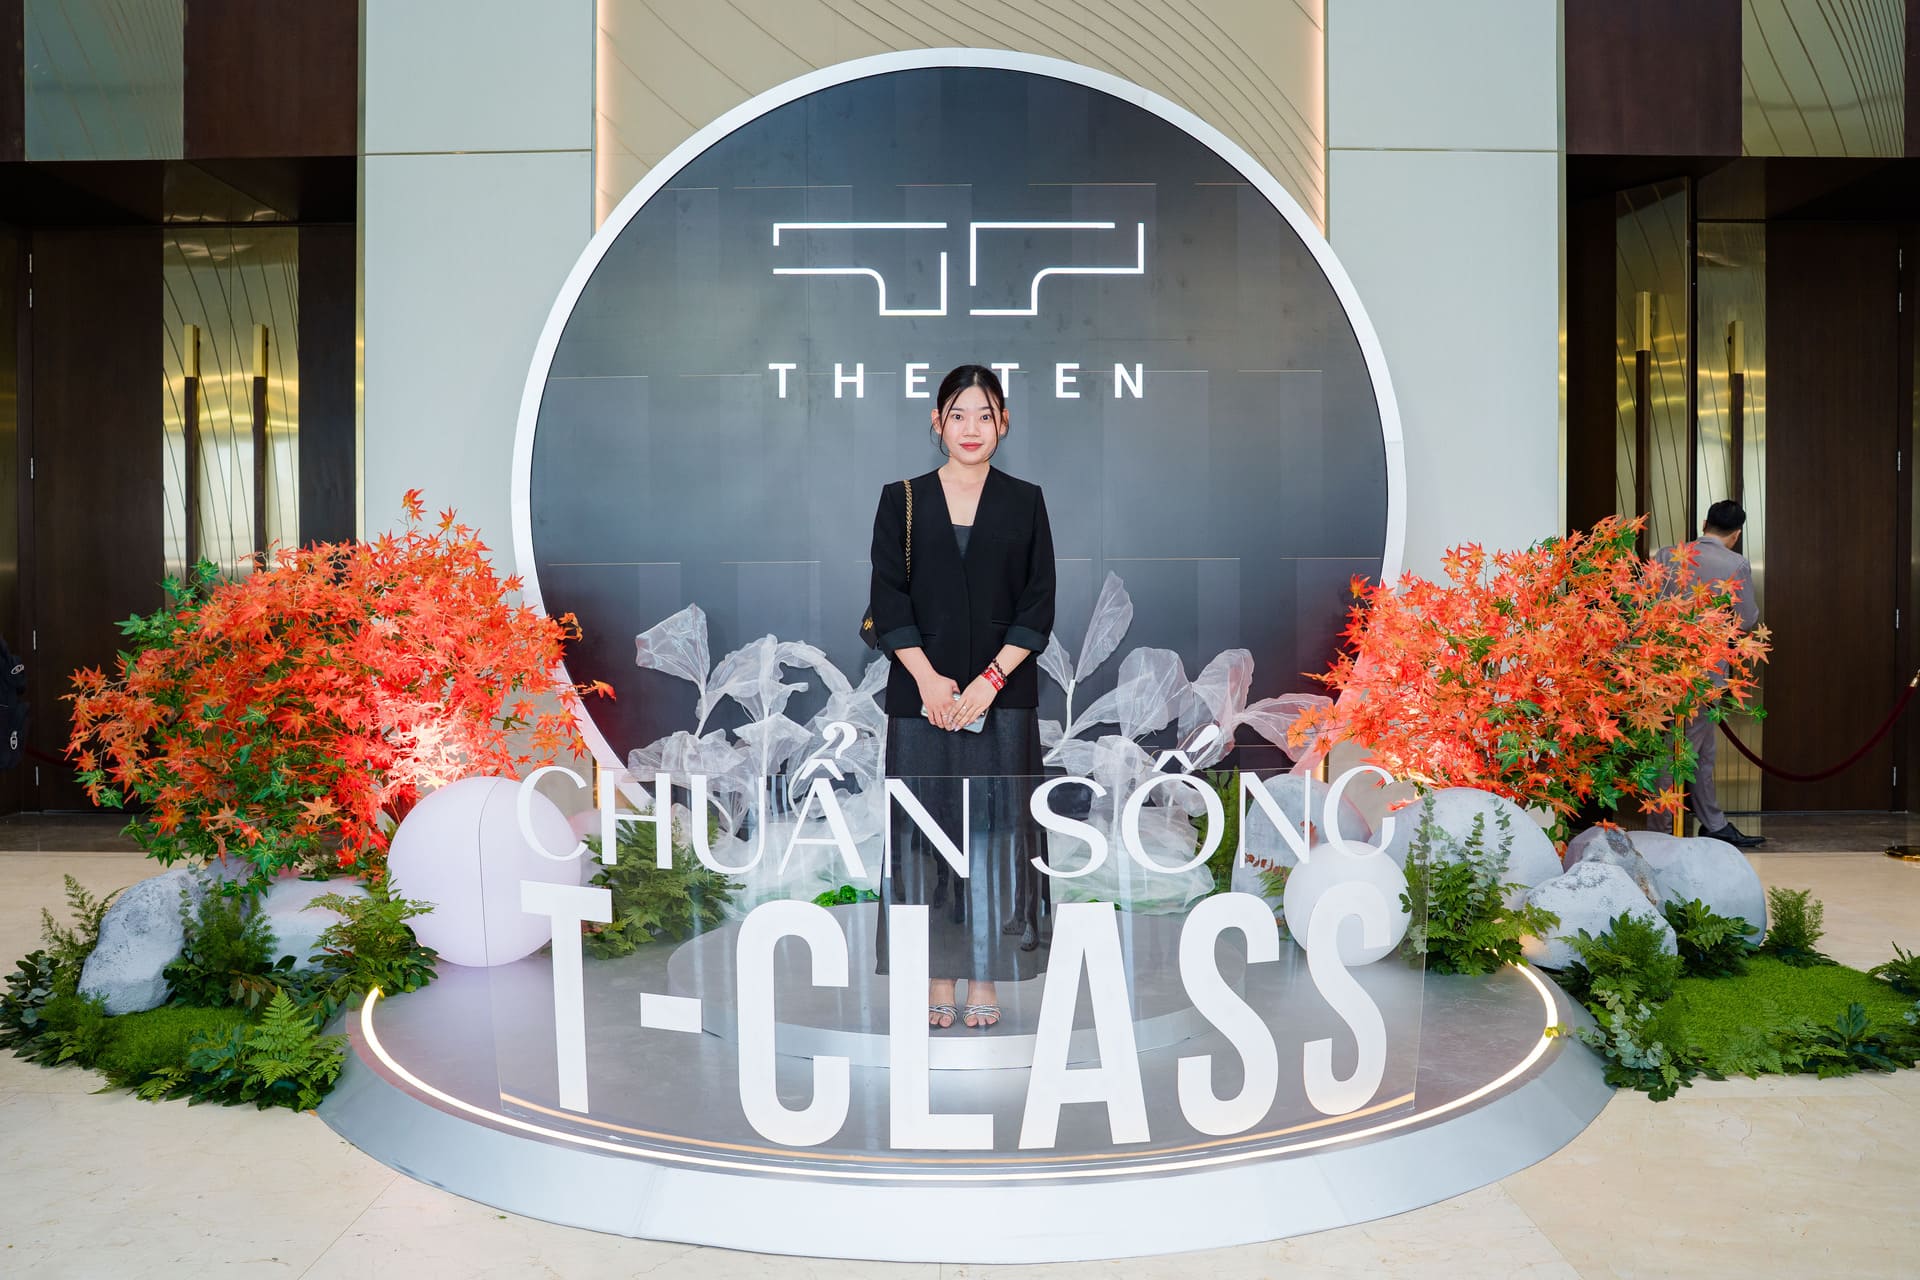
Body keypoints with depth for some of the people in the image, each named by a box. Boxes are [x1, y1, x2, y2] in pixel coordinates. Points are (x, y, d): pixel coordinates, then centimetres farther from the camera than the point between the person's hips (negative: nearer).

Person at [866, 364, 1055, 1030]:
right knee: (926, 830, 2)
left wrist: (989, 680, -11)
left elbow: (1039, 605, 0)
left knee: (994, 826, 2)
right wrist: (928, 679, -11)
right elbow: (888, 599, 0)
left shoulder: (1025, 502, 5)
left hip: (1002, 694, 0)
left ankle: (984, 979, 12)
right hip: (921, 693, 0)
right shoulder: (902, 500, 5)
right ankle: (939, 979, 13)